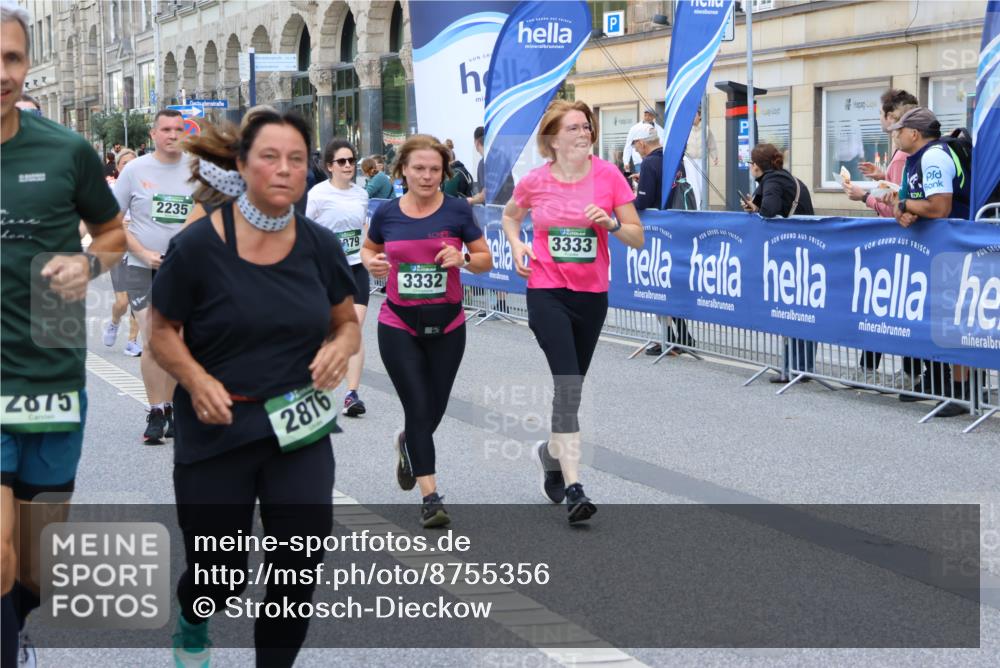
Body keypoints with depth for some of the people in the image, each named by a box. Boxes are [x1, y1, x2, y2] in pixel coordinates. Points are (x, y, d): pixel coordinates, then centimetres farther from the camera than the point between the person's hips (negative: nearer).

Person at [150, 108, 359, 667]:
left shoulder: (320, 245, -3)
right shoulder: (198, 246, -13)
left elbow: (347, 322, 11)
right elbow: (163, 332, -3)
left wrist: (341, 345, -12)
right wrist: (197, 380, -21)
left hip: (299, 428, 3)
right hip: (216, 433, -2)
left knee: (301, 561, -6)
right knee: (220, 574, 9)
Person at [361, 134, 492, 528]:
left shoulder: (457, 210, -5)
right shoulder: (387, 214, -2)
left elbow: (486, 261, 0)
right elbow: (368, 248, 16)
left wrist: (463, 258, -21)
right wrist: (371, 263, -7)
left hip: (446, 326, 1)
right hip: (399, 325, -1)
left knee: (435, 409, 11)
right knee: (418, 408, -7)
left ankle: (406, 444, 46)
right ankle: (430, 496, -1)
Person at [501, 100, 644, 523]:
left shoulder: (608, 175, -4)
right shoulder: (534, 182, -3)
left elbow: (638, 238, -2)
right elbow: (510, 216, 19)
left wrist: (610, 222, -21)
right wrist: (516, 244, 0)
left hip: (592, 294, 2)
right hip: (547, 292, -2)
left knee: (572, 384, 15)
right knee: (568, 383, -16)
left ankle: (552, 451, 44)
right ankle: (573, 488, -17)